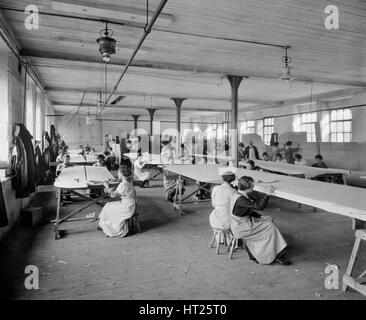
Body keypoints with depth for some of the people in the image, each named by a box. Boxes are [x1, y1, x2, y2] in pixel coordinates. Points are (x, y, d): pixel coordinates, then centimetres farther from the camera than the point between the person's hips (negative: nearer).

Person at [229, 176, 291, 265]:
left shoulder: (239, 195, 6)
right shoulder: (240, 199, -26)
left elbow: (249, 211, 14)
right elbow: (259, 206, -27)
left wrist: (260, 217, 4)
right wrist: (268, 193, -20)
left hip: (244, 222, 10)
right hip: (240, 228, -10)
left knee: (269, 220, 6)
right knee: (270, 226, -8)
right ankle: (275, 256, 5)